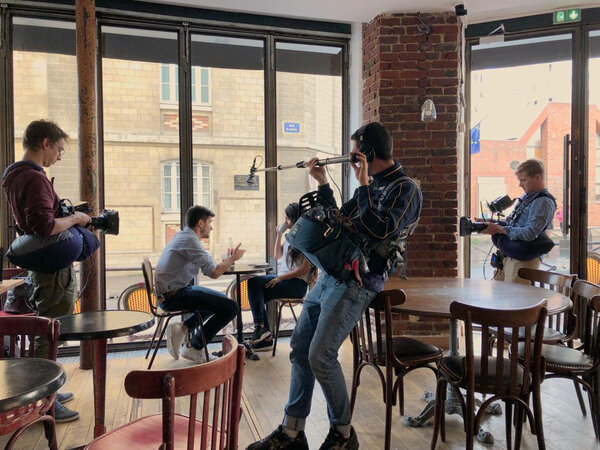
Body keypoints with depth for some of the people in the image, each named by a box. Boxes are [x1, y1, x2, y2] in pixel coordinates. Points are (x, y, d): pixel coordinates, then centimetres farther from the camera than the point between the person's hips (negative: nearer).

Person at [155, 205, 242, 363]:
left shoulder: (182, 236, 15)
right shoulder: (190, 240, -17)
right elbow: (214, 273, -22)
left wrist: (227, 260, 8)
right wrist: (233, 258, -7)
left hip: (168, 293, 11)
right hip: (174, 297, -11)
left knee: (220, 300, 23)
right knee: (230, 307, -13)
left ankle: (183, 328, 11)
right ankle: (193, 348, 0)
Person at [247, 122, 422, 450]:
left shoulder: (405, 189, -7)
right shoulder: (373, 185, 20)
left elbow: (380, 232, -23)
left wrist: (363, 183, -18)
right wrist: (323, 183, 20)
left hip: (358, 281, -9)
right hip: (331, 273, 9)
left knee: (320, 355, -15)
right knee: (299, 347, 7)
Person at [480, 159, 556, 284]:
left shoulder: (543, 202, -14)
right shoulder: (526, 197, 15)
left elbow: (529, 234, -25)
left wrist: (499, 229, -18)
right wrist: (492, 224, 5)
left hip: (524, 260, -9)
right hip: (509, 257, 9)